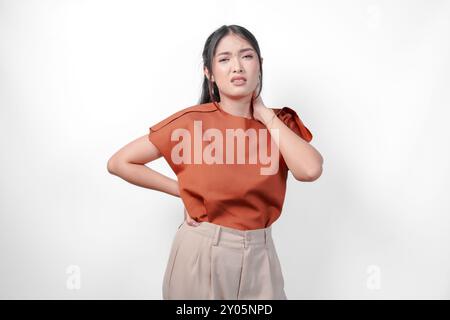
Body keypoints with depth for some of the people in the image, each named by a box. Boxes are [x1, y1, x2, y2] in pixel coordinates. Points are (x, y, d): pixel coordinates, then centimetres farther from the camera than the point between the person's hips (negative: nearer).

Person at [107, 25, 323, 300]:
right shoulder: (192, 121, -10)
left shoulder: (281, 122, -1)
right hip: (202, 252, -2)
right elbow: (119, 163, -6)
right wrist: (183, 190, -6)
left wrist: (266, 116, -12)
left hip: (260, 255, 3)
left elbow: (310, 170, -20)